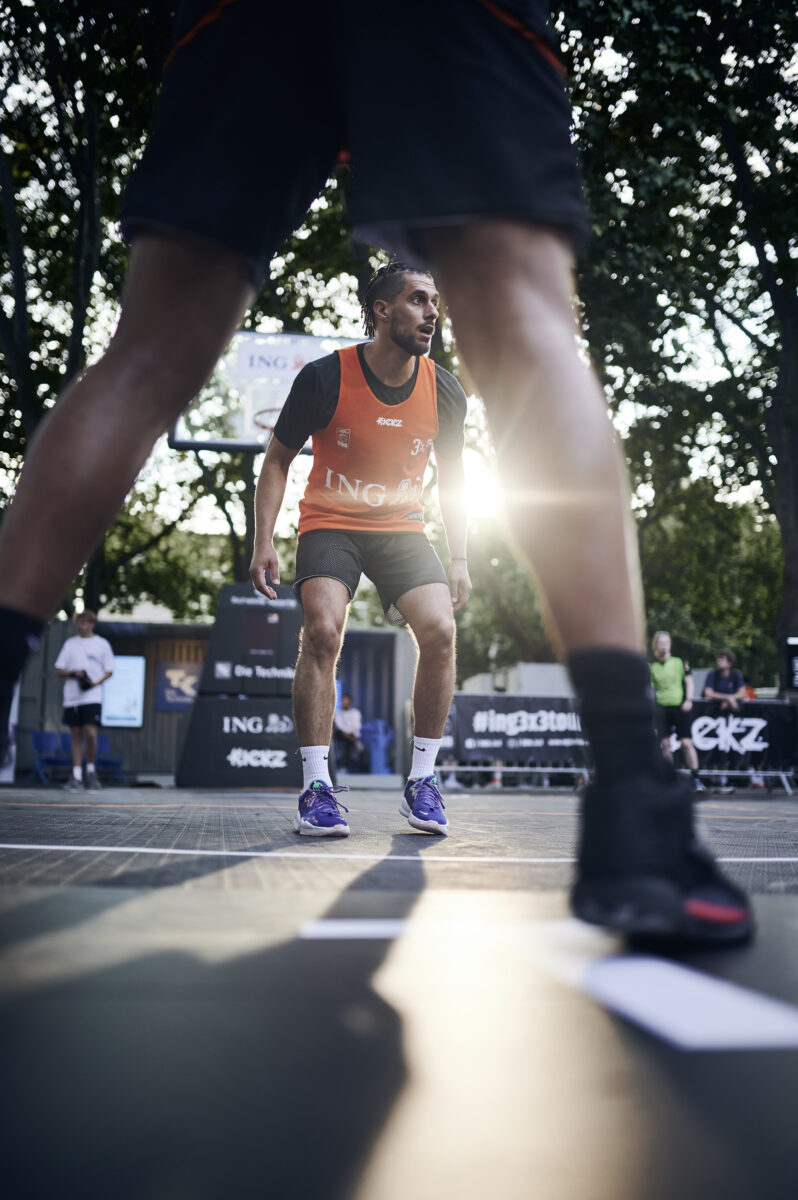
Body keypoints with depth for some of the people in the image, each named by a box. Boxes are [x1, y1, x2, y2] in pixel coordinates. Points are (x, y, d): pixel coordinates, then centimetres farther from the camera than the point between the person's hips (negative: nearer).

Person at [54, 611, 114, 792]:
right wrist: (72, 673, -9)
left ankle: (91, 770, 5)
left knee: (91, 733, -15)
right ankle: (76, 776, 8)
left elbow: (109, 671, 7)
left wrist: (95, 682, -10)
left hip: (92, 697, -3)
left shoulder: (102, 644, 7)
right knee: (76, 736, 4)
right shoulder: (70, 643, 13)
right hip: (71, 696, 3)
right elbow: (59, 669, 11)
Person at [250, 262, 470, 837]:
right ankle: (317, 789, -16)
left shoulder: (445, 391, -4)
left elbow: (452, 478, 10)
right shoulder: (325, 377, -14)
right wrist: (264, 542, -12)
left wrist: (459, 561, 3)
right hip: (330, 525, -2)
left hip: (403, 529, 3)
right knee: (322, 632, -25)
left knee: (440, 631, -19)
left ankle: (423, 781, -4)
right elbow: (278, 459, -3)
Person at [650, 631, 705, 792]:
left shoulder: (680, 662, 4)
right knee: (665, 744, 0)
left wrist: (688, 700, -7)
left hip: (680, 706, -2)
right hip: (661, 707, 2)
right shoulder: (652, 666, 8)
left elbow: (689, 681, 5)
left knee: (686, 743, -9)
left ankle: (696, 779, -6)